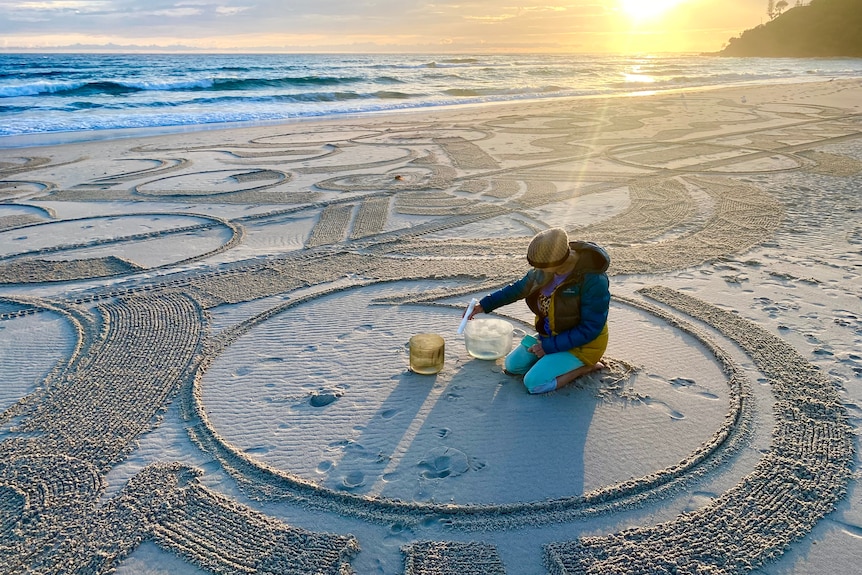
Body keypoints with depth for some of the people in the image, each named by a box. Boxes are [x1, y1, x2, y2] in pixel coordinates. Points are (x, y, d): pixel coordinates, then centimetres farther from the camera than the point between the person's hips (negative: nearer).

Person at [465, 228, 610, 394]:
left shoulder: (593, 280, -33)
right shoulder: (547, 268, -12)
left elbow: (590, 329, -27)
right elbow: (519, 288, 5)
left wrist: (549, 346, -23)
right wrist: (484, 305, 5)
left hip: (581, 343, -7)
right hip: (551, 335, 7)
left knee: (534, 383, -18)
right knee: (512, 365, 2)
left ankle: (587, 366, 0)